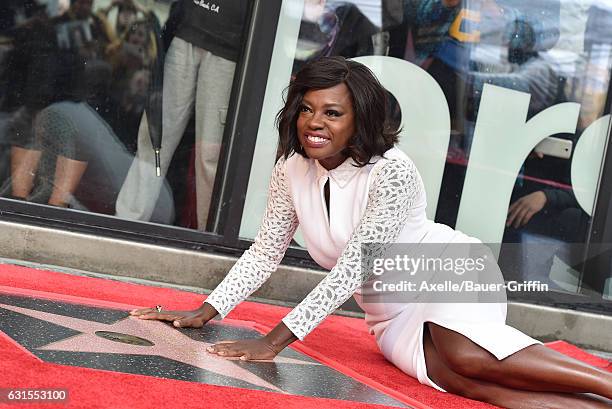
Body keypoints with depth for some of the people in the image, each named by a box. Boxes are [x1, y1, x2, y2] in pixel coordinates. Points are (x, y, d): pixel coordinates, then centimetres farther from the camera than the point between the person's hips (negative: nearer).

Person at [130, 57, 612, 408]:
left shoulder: (392, 172, -24)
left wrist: (276, 340, -32)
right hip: (392, 315, 5)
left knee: (466, 357, -36)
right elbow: (265, 252, 3)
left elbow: (354, 266, -29)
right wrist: (206, 311, -6)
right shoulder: (292, 170, -5)